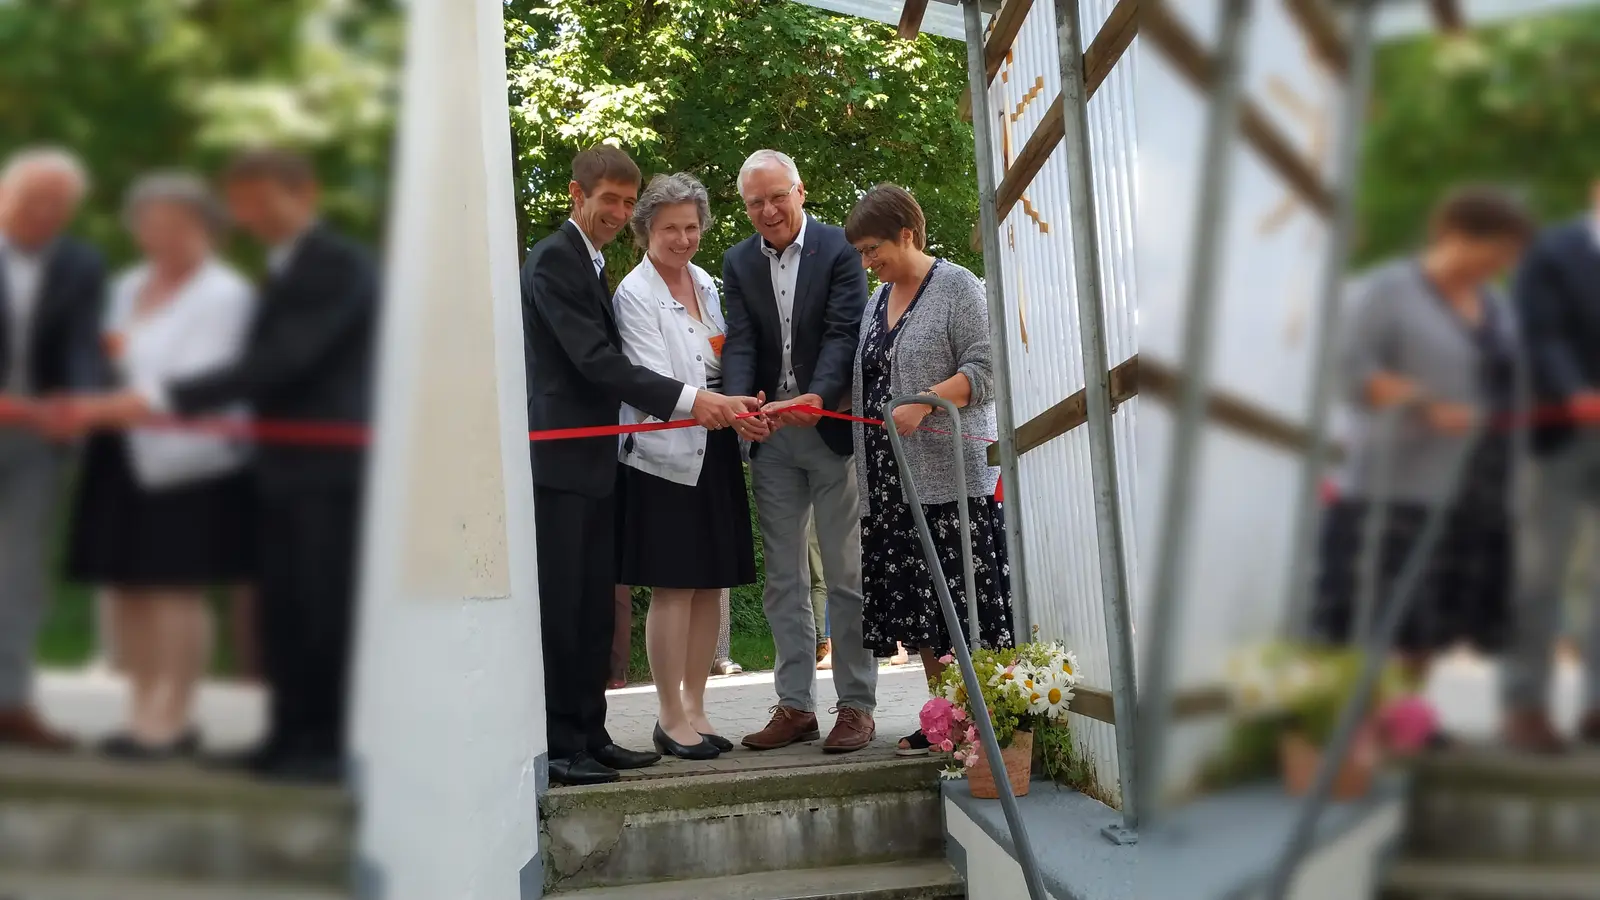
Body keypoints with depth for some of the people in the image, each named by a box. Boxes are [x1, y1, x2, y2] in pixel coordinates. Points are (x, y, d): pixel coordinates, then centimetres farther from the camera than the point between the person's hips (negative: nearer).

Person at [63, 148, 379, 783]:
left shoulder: (339, 265, -12)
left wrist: (162, 398, -25)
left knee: (330, 612, -4)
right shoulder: (284, 269, 18)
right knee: (282, 614, 9)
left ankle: (337, 745, 3)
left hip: (332, 467, -9)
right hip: (284, 467, 9)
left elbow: (281, 362, -22)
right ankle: (293, 736, 16)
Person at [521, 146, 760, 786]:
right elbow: (595, 359, -19)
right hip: (558, 460, -9)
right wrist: (688, 401, -24)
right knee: (559, 605, -5)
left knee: (595, 605, 11)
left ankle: (589, 734, 18)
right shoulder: (553, 260, -11)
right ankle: (559, 746, 1)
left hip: (593, 461, 10)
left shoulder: (592, 264, 20)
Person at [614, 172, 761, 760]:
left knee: (710, 584, 8)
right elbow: (652, 383, -14)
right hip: (665, 453, -7)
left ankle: (694, 708, 17)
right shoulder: (635, 294, -7)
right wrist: (705, 403, -28)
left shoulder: (706, 284, 14)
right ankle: (671, 718, 6)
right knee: (673, 587, -3)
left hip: (714, 450, 7)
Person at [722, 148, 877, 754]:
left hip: (831, 428, -4)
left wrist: (819, 396, -30)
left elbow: (844, 333, -12)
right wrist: (739, 403, -20)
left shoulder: (839, 249, -3)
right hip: (769, 436, 4)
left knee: (846, 574, 1)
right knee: (782, 579, 8)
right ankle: (795, 705, 16)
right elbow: (740, 342, -1)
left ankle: (856, 705, 9)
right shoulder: (738, 263, 10)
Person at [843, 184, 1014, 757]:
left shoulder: (957, 287, -1)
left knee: (962, 602, -8)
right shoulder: (877, 301, 19)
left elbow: (984, 371, -10)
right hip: (891, 481, 7)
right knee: (916, 603, 7)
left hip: (950, 474, -7)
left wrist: (925, 402, -22)